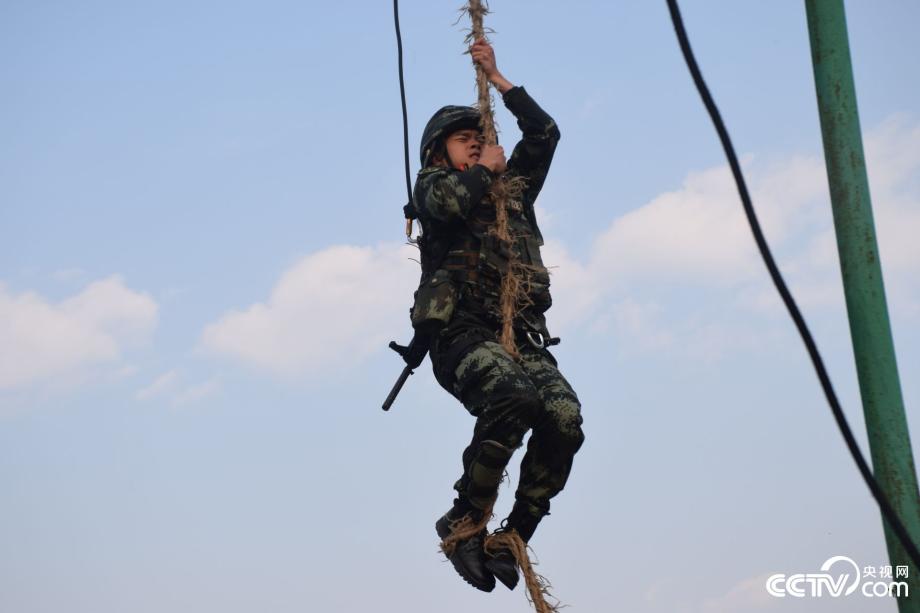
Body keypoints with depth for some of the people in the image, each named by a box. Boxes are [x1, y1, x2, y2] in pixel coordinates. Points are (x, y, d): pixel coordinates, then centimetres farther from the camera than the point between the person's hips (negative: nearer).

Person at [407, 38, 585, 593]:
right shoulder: (433, 187, 16)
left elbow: (545, 133, 26)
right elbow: (451, 200, -9)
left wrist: (497, 77, 29)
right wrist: (484, 169, 10)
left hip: (522, 338, 5)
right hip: (460, 333, -5)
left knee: (565, 419, -23)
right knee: (513, 399, -35)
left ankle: (513, 536, -12)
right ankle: (464, 521, -21)